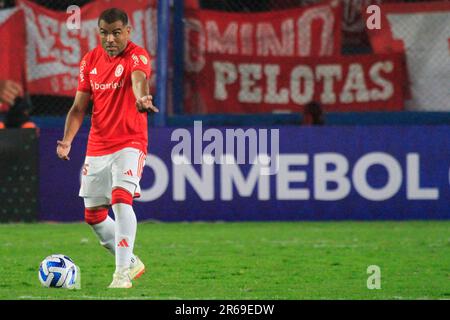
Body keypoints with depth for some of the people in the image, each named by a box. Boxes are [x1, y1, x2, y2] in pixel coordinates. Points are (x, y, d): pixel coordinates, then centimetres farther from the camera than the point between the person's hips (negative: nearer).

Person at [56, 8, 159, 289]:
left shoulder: (137, 56, -12)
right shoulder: (90, 60, 5)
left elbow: (139, 78, -36)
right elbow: (79, 107, 9)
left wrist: (141, 98, -59)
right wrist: (67, 139, -7)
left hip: (130, 144, -6)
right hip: (97, 147, 6)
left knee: (121, 198, -27)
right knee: (93, 215, 11)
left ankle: (123, 273, -26)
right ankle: (131, 262, 32)